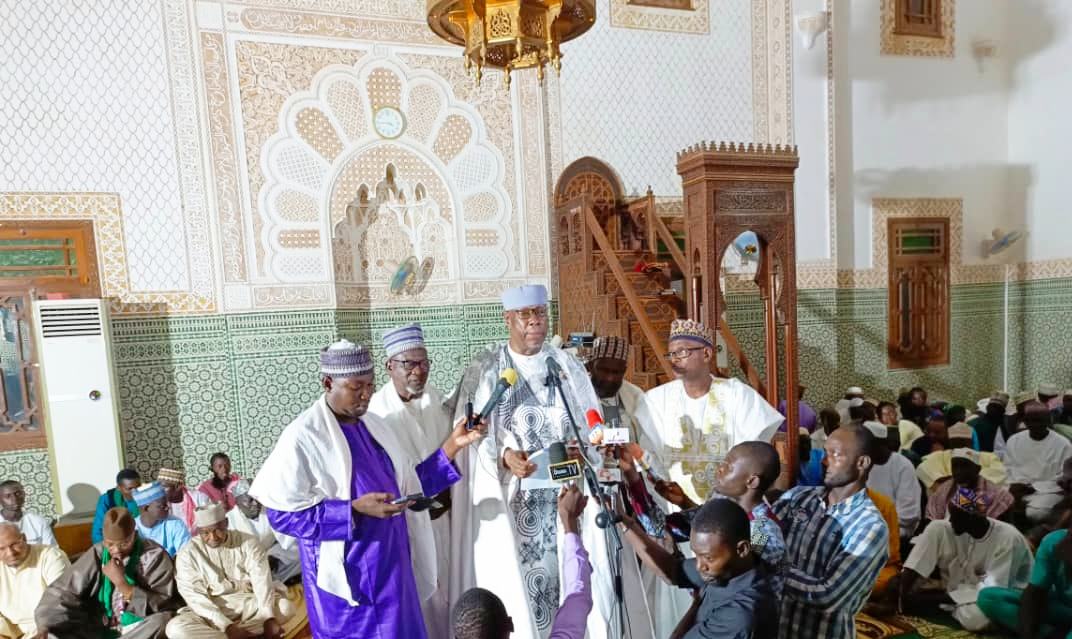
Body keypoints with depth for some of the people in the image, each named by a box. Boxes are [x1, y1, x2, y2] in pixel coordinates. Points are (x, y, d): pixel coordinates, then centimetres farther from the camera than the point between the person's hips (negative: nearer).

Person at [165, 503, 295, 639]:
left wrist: (268, 618, -31)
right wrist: (227, 626, -27)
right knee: (176, 627, -30)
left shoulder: (247, 543, -5)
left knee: (286, 607, -24)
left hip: (247, 605, 1)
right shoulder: (188, 554, -6)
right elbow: (195, 597, -14)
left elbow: (262, 580, -15)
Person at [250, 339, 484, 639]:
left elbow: (410, 482, 8)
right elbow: (283, 514, -15)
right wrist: (355, 509, -24)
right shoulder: (302, 437, -14)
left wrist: (453, 444, -4)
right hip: (346, 576, -6)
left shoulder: (373, 425, 6)